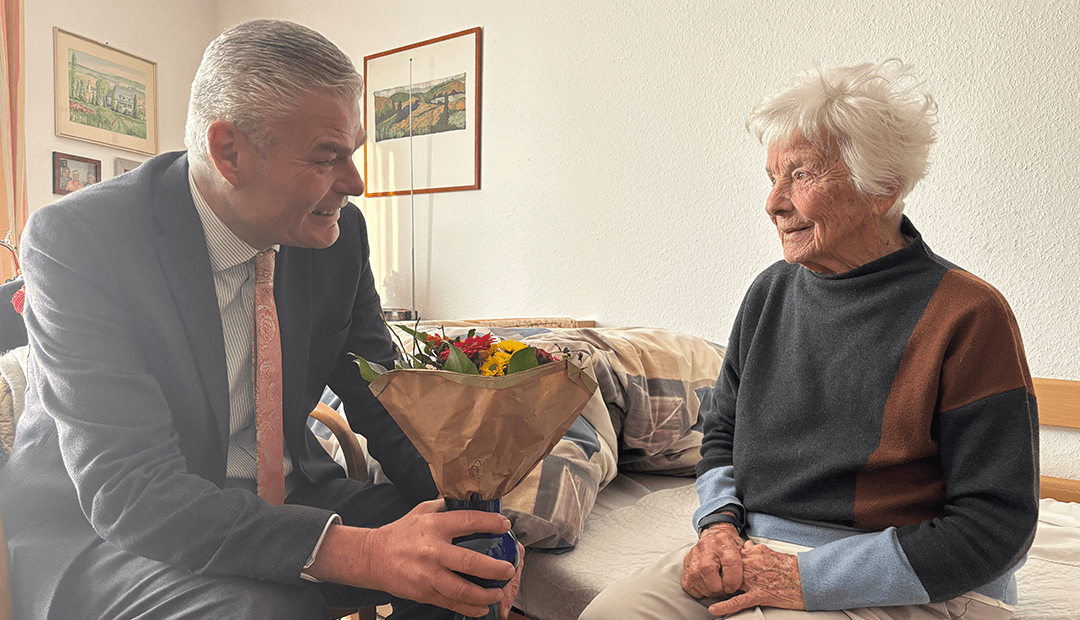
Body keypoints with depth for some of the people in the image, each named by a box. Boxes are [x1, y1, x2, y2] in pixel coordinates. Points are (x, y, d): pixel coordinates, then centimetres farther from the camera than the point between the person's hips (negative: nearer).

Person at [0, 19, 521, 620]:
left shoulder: (340, 232, -7)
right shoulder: (76, 240, -21)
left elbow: (382, 398, 0)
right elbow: (127, 489, -27)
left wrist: (460, 502, -19)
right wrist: (358, 553, -39)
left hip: (284, 497, 4)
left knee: (468, 554, -12)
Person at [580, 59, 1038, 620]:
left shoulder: (968, 315, -11)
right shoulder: (770, 291, 5)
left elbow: (996, 523, -12)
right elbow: (721, 430, 14)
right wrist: (719, 523, -4)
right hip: (748, 553, 5)